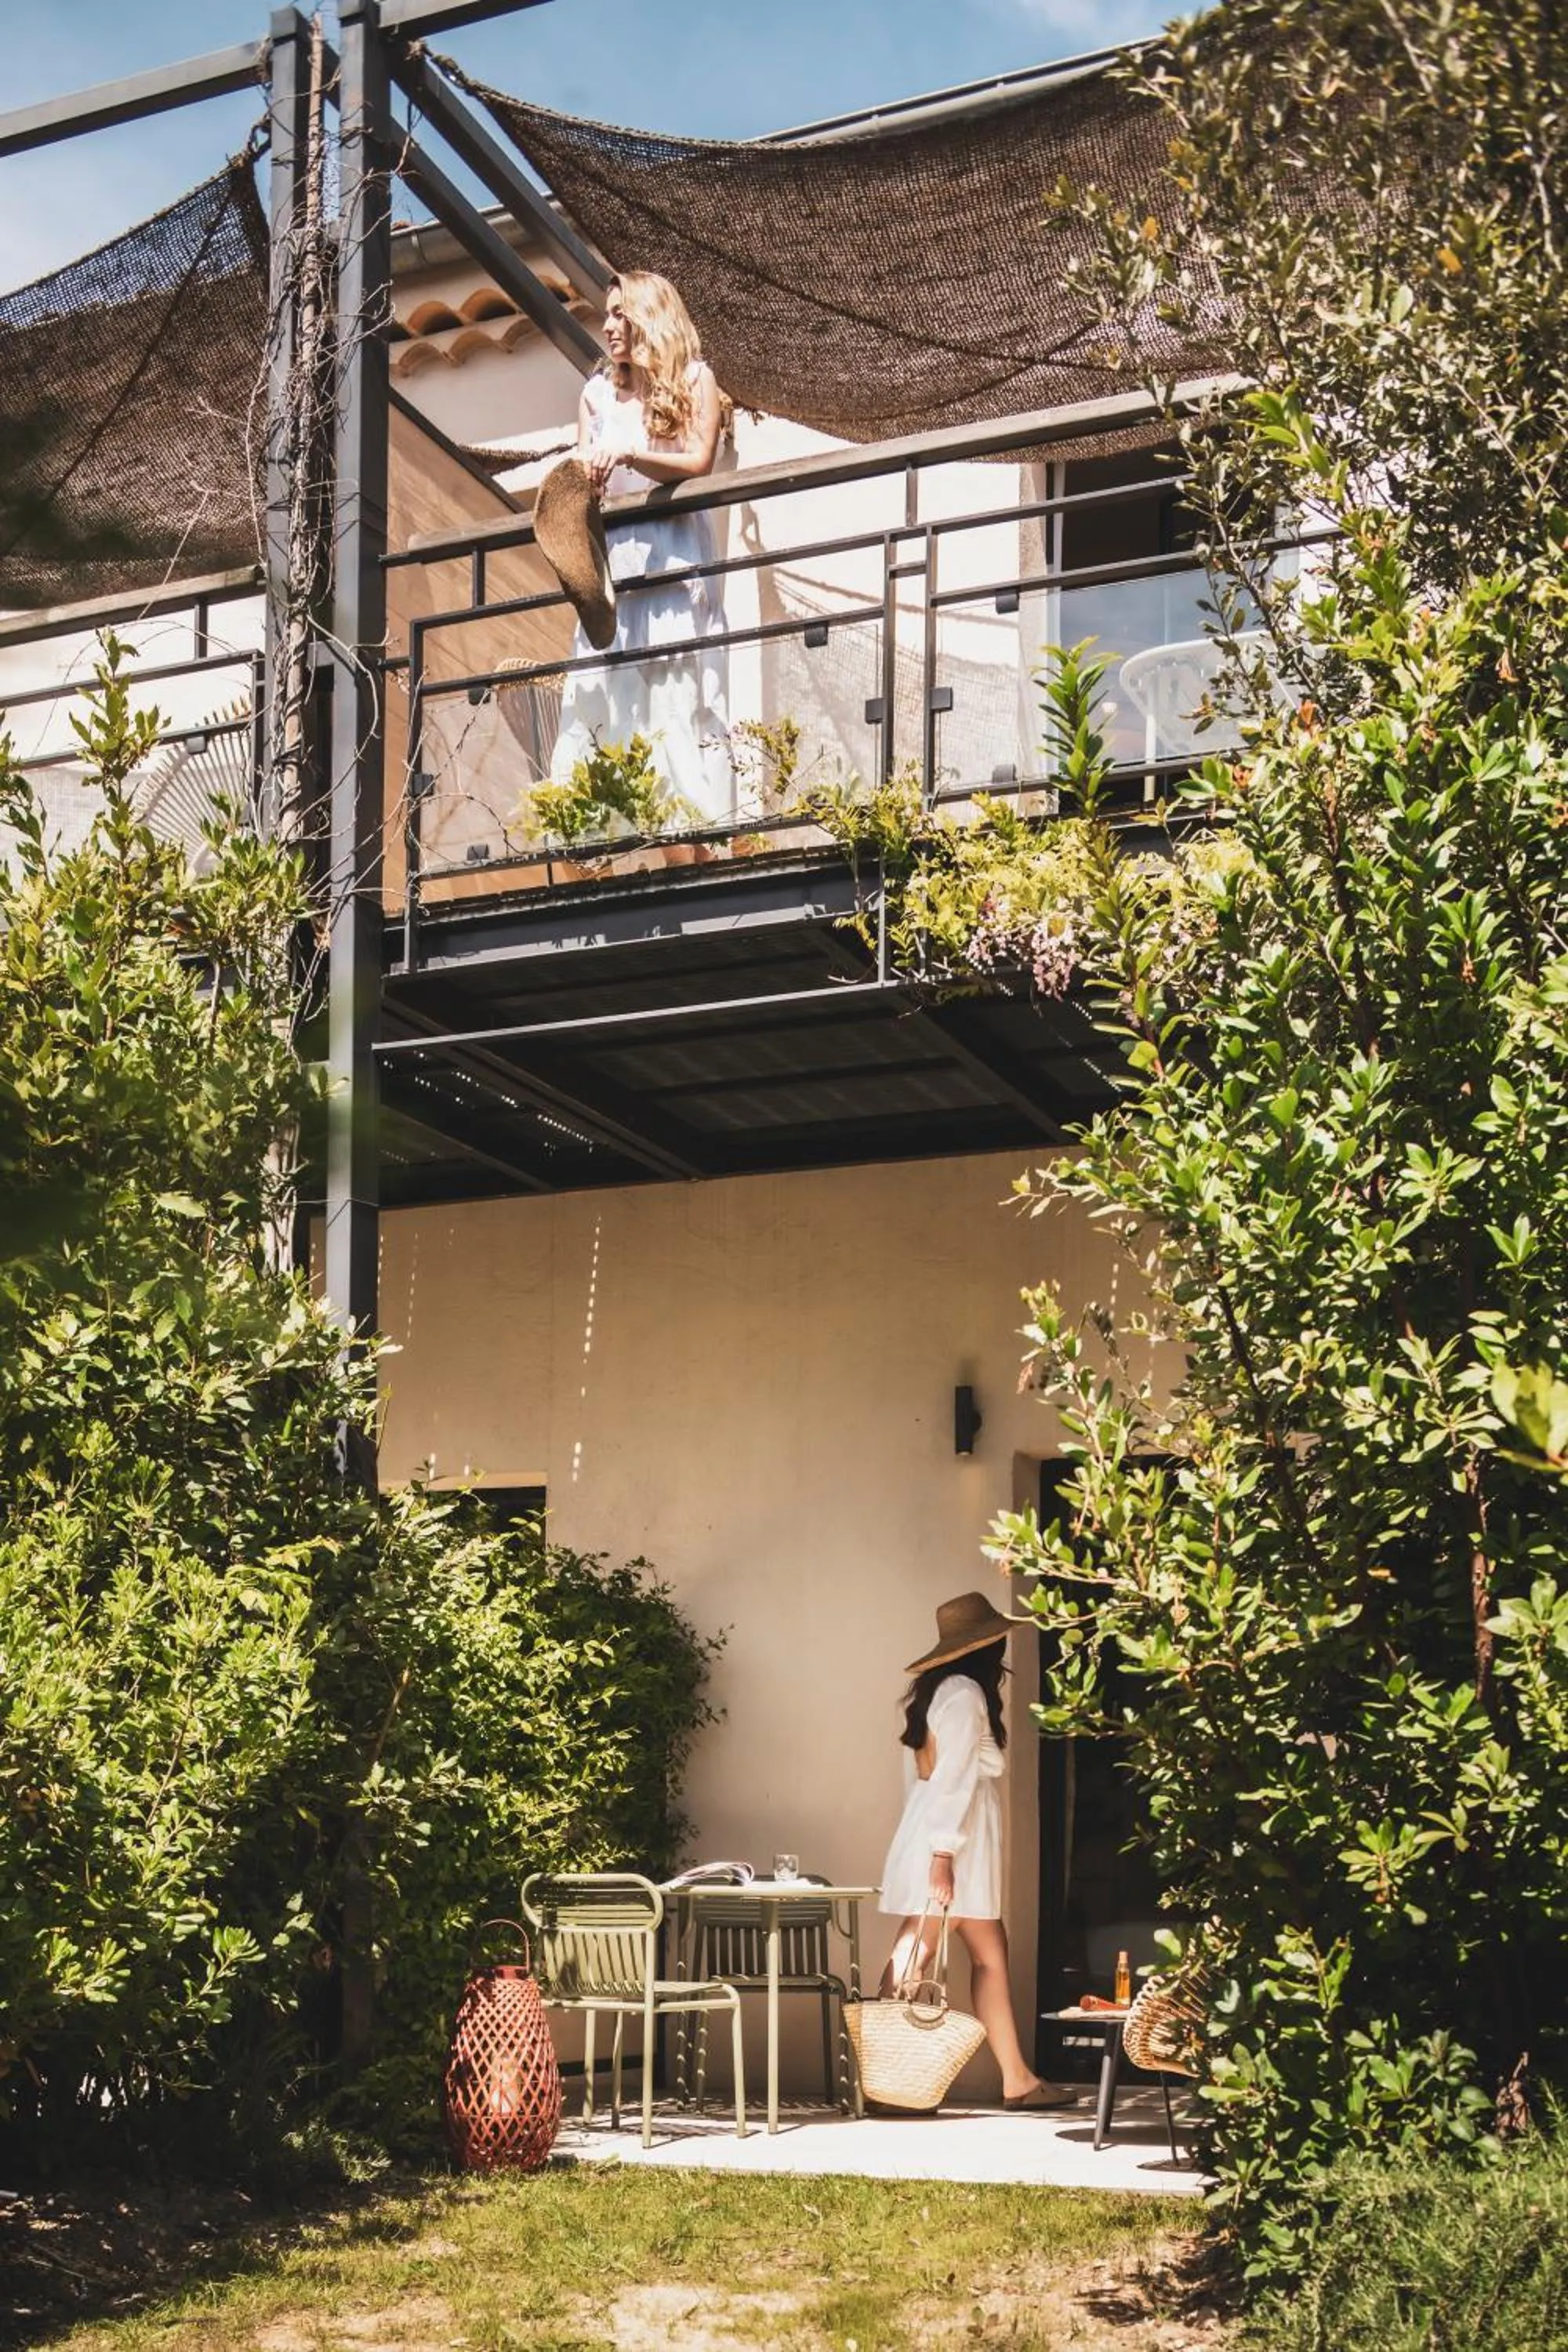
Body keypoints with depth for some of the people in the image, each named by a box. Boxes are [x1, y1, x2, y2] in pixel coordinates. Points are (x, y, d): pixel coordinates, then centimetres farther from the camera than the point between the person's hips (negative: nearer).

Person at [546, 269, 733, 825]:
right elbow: (582, 477, 13)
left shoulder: (693, 379, 8)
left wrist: (627, 456, -18)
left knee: (678, 698, -12)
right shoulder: (598, 391, 20)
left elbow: (699, 463, -5)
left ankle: (701, 820, -14)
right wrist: (581, 479, -11)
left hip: (673, 556, -4)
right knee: (597, 695, -6)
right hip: (610, 559, 4)